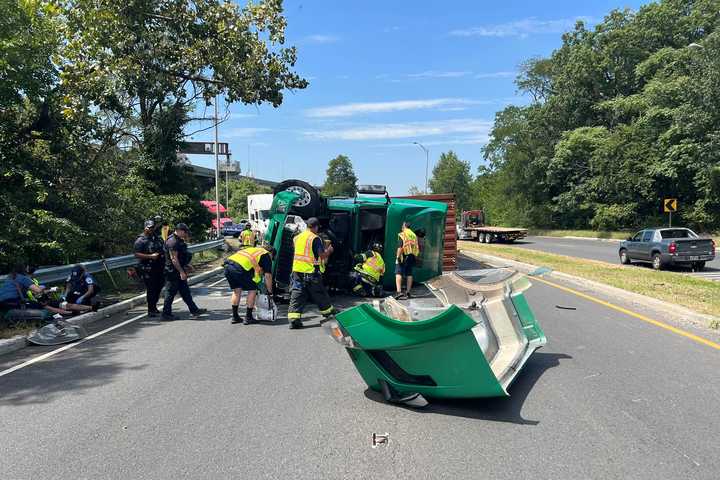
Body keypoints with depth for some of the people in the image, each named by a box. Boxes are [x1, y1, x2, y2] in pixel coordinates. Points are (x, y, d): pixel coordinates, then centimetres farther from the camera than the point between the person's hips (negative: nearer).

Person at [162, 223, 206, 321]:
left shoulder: (179, 240, 14)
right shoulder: (172, 242, -20)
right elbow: (174, 259, -24)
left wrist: (187, 265, 25)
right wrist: (181, 272, -23)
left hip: (179, 271, 10)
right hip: (173, 272, -10)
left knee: (185, 291, 13)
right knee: (171, 292, -1)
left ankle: (194, 310, 18)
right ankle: (166, 314, 8)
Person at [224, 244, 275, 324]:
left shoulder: (253, 249, 36)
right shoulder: (266, 255, 14)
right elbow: (267, 275, 8)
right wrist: (270, 292, 17)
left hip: (228, 264, 8)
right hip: (239, 267, -8)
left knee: (237, 290, 23)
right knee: (252, 290, 8)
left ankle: (235, 317, 27)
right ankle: (248, 318, 11)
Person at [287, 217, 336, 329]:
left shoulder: (298, 237, 10)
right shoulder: (315, 238, -11)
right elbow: (322, 255, -14)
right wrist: (329, 250, 6)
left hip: (297, 270, 5)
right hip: (311, 272, -5)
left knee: (296, 295, 3)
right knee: (320, 294, 12)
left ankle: (293, 319, -5)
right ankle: (328, 312, 30)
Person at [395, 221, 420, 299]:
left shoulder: (402, 235, -5)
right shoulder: (414, 235, 17)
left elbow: (400, 247, -16)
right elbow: (417, 248, 16)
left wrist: (397, 257, -15)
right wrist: (415, 258, 21)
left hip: (403, 256, -6)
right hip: (412, 257, 6)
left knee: (398, 273, -8)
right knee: (409, 274, 12)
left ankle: (399, 291, -21)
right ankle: (408, 292, 15)